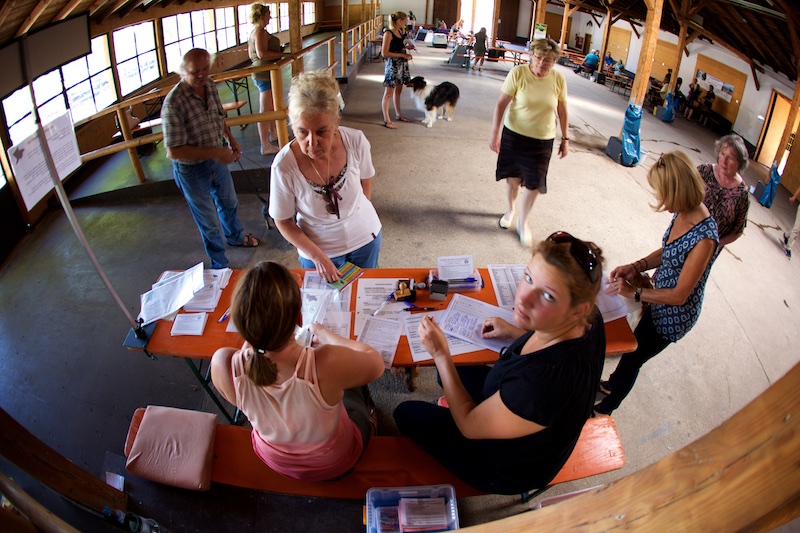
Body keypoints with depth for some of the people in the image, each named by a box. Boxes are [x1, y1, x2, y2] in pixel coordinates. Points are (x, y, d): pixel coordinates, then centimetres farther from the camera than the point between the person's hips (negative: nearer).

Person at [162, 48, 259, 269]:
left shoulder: (210, 85, -7)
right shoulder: (174, 104, -30)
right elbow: (174, 152, -30)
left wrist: (231, 140, -1)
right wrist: (215, 152, -30)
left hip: (216, 159, 7)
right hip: (192, 169, -7)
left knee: (229, 203, 29)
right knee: (209, 222, 10)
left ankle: (236, 236, 59)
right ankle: (220, 265, 33)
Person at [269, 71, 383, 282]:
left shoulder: (356, 142, -24)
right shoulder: (284, 166, -29)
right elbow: (283, 223, -15)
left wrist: (359, 216, 2)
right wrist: (317, 256, -20)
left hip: (365, 238, 2)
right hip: (319, 248, -2)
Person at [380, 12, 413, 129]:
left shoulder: (401, 31, 8)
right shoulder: (388, 33, -16)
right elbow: (384, 53, -20)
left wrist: (407, 47, 3)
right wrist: (403, 55, -19)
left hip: (402, 64, 8)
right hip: (393, 65, -8)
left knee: (398, 90, 19)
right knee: (389, 93, -2)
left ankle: (398, 114, 32)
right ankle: (386, 120, 4)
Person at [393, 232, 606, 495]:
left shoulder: (542, 381, -47)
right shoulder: (588, 319, -23)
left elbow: (469, 425, -27)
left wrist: (440, 354, -23)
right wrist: (516, 333, 1)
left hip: (512, 471, -7)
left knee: (406, 413, 12)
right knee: (447, 374, 22)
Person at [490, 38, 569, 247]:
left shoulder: (558, 79, -6)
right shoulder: (518, 73, -13)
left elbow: (562, 112, 5)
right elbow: (501, 104, -10)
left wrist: (565, 139, 7)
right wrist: (494, 133, -14)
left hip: (542, 140, 1)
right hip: (514, 134, -1)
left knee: (534, 184, 0)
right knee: (513, 177, 13)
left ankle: (523, 222, 21)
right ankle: (511, 209, 42)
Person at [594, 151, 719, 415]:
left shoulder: (704, 238, -35)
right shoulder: (683, 213, -11)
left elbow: (679, 296, -27)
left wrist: (634, 292, -21)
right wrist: (635, 267, -8)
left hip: (675, 314, -7)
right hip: (661, 302, 7)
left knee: (632, 358, 12)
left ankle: (604, 410, 37)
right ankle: (612, 385, 56)